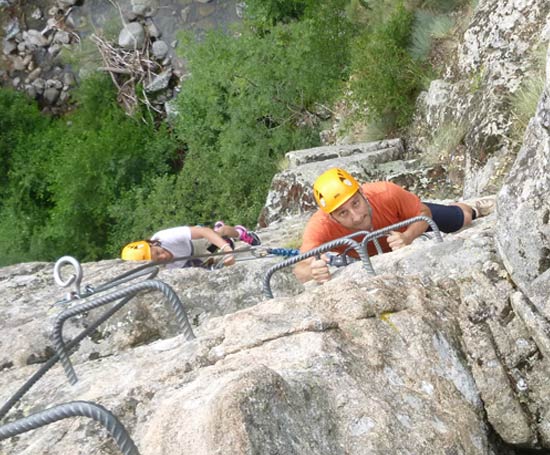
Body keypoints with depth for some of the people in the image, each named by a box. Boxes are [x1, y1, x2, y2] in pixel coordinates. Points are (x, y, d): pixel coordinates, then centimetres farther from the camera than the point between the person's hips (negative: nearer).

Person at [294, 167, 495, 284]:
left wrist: (407, 237, -50)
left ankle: (474, 209, 57)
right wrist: (314, 271, -80)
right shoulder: (320, 226, -48)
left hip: (406, 221, 0)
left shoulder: (386, 194, -46)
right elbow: (300, 269, -56)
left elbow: (424, 213, -29)